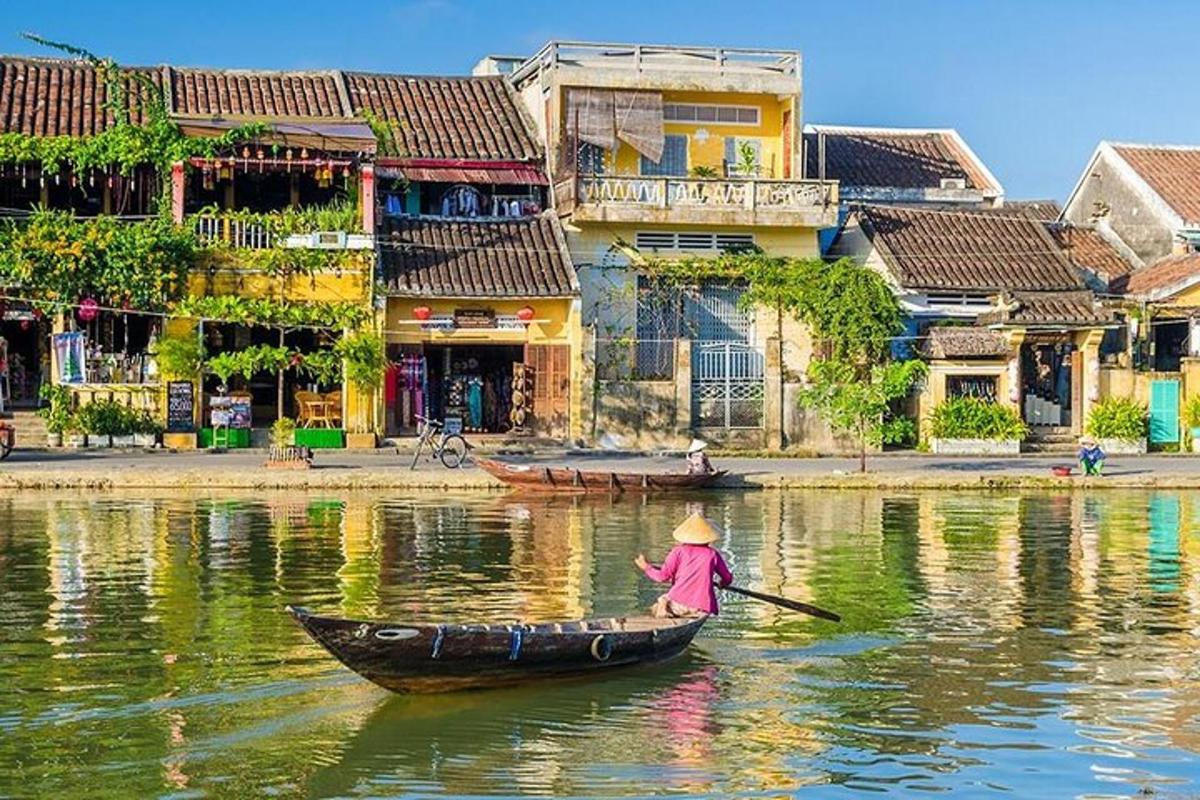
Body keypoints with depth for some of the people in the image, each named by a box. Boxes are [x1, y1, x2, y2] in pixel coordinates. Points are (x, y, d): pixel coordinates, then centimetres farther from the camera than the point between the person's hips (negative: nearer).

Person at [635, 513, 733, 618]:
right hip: (702, 607, 1)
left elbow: (663, 576, 0)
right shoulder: (713, 554, 8)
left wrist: (646, 567, 18)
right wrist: (723, 584, 39)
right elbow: (728, 578, 14)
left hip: (678, 603, -1)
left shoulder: (678, 551, 4)